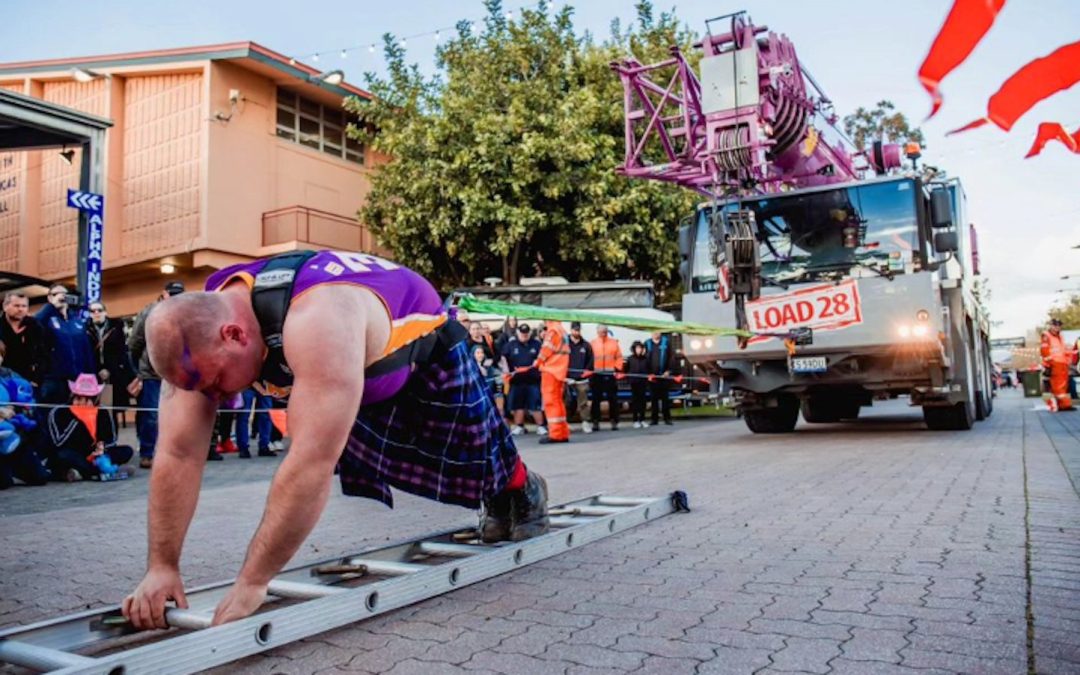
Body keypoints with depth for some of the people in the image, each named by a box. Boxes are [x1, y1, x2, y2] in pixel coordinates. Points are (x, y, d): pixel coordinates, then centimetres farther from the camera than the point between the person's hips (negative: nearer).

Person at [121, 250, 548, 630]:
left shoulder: (317, 323, -52)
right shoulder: (199, 334, -27)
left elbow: (313, 463, -54)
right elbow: (178, 455, -25)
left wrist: (252, 582, -48)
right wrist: (161, 566, -28)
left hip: (425, 347, -6)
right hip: (367, 373, 6)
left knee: (478, 460, 13)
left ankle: (524, 492, 50)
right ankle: (499, 509, 47)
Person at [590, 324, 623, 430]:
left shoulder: (614, 342, 6)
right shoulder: (592, 343, 3)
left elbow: (619, 357, 5)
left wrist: (618, 369, -5)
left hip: (610, 375, 1)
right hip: (596, 375, 0)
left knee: (613, 399, 3)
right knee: (596, 399, 3)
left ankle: (614, 421, 9)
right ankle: (595, 421, 9)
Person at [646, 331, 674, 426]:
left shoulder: (666, 342, 5)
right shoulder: (647, 343, 6)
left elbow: (671, 357, 2)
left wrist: (668, 370, -7)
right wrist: (648, 373, -4)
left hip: (664, 375, -1)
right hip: (652, 375, 1)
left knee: (665, 397, 4)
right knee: (654, 397, 3)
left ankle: (667, 418, 9)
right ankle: (655, 419, 8)